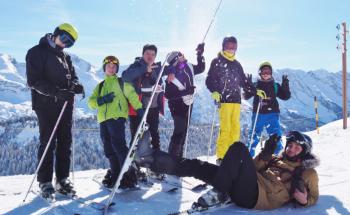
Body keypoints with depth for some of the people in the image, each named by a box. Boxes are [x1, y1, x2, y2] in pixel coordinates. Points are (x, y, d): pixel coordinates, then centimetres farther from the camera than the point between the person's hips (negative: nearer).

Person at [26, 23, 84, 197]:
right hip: (46, 104, -6)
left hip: (65, 104, 6)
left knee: (65, 142, 5)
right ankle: (45, 182, 4)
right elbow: (34, 80, -11)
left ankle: (62, 179, 13)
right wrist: (56, 92, -24)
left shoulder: (65, 57, 18)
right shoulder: (37, 52, -2)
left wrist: (75, 85, -8)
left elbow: (72, 76, 17)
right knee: (48, 142, -5)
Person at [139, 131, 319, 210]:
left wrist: (303, 198, -7)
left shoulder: (308, 173, 20)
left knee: (239, 148, -23)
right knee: (200, 167, -7)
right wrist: (267, 152, 14)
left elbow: (312, 199, 14)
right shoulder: (277, 159, 33)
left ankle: (219, 193, -23)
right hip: (246, 190, 6)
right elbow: (254, 168, 25)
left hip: (257, 197, -6)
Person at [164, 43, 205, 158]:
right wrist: (186, 91, -31)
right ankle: (172, 156, -5)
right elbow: (168, 95, -27)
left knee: (184, 130, 15)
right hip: (177, 106, -8)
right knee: (180, 130, -16)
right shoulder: (172, 77, -24)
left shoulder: (188, 67, -3)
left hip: (188, 105, 8)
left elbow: (200, 68, 13)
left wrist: (200, 54, 1)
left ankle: (179, 155, 28)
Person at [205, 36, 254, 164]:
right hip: (224, 100, -5)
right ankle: (221, 156, -7)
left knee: (235, 128, 1)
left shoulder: (237, 64, 21)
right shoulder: (217, 62, 5)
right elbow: (209, 80, -1)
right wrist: (214, 91, -18)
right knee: (225, 128, -12)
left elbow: (243, 81, 27)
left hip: (236, 99, 6)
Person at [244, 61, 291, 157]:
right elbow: (246, 96, -1)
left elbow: (286, 96, 8)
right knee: (254, 136, 5)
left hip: (272, 114, 1)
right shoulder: (255, 85, 7)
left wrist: (285, 86, -8)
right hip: (258, 114, 0)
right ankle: (250, 155, 15)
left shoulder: (275, 86, 10)